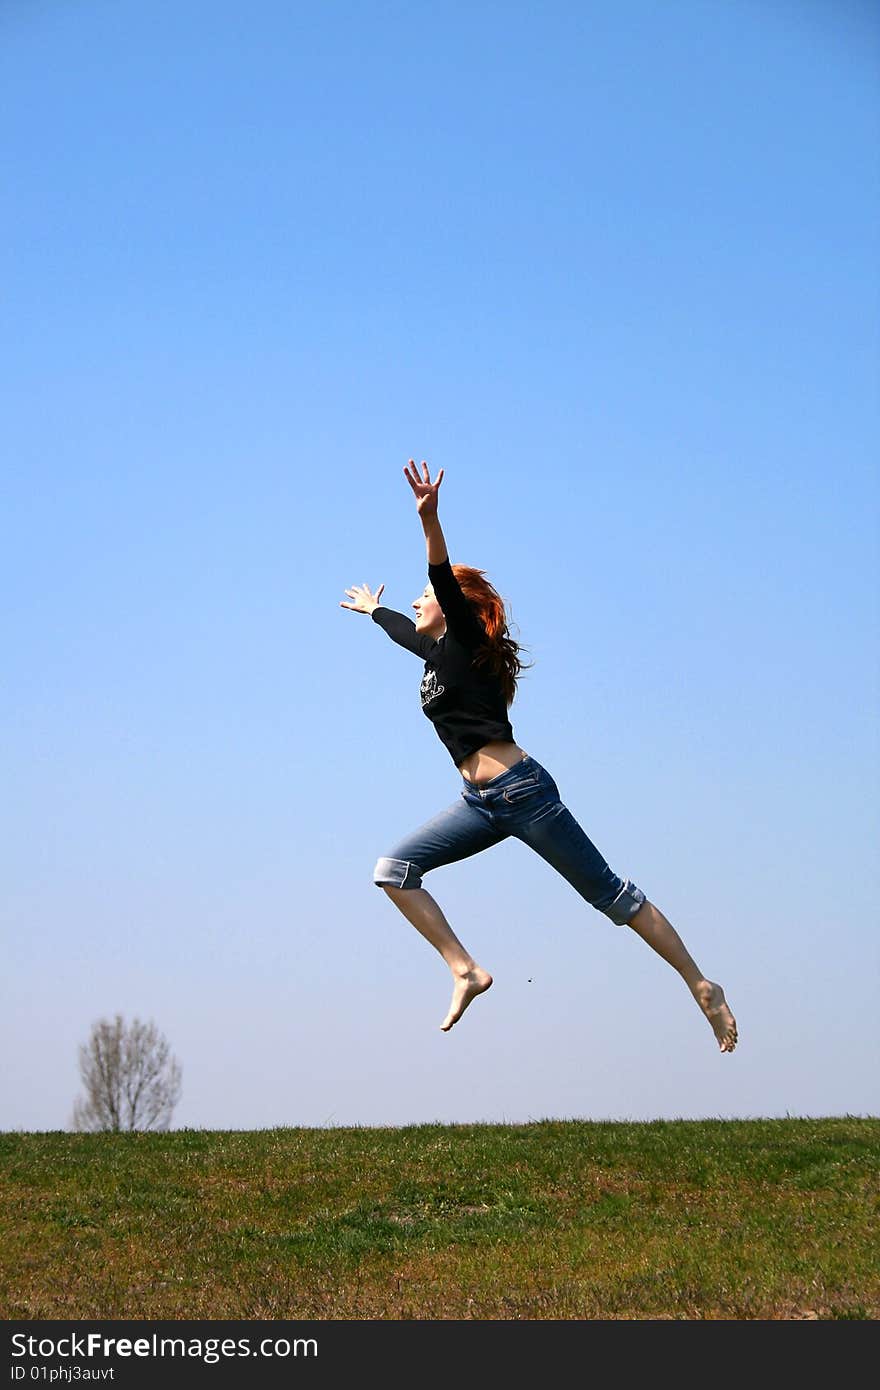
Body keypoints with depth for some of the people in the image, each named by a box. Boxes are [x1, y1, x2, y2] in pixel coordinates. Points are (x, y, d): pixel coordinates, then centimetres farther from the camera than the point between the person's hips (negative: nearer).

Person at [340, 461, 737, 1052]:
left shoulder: (467, 642, -4)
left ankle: (702, 986, 2)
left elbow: (448, 587, -24)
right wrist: (372, 610, 61)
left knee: (608, 891, -5)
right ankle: (466, 971, -8)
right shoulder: (437, 652, 19)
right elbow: (405, 628, 41)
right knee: (395, 869, -2)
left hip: (520, 791, -9)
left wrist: (429, 520, -38)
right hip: (483, 803, 9)